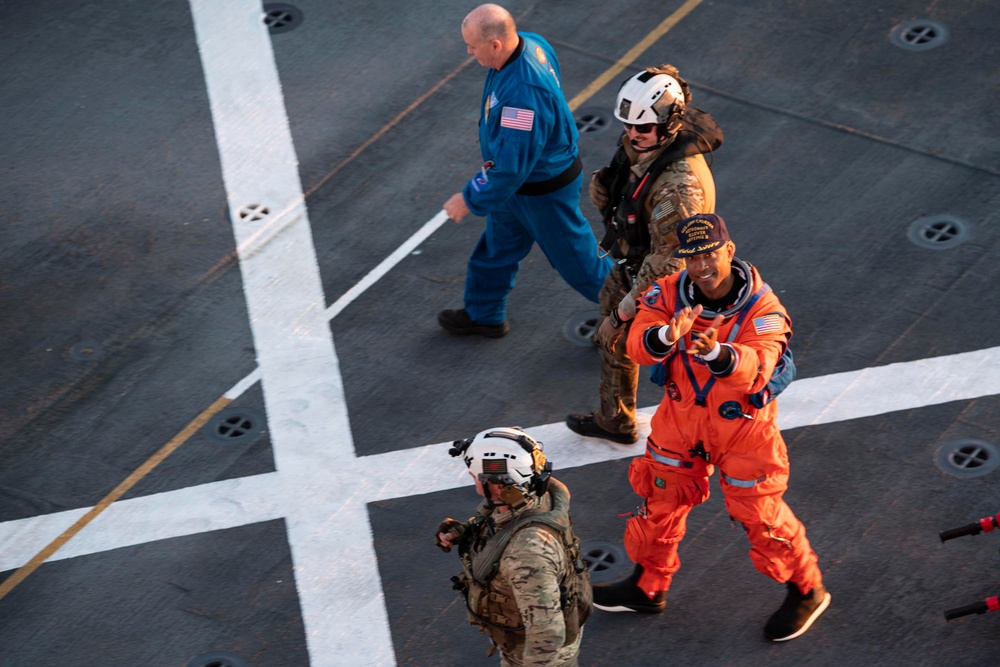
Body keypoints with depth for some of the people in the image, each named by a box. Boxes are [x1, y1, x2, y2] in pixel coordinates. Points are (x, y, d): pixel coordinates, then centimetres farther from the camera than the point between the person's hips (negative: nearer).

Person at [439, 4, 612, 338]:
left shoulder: (524, 94, -42)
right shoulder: (530, 44, -13)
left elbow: (512, 166, -35)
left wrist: (470, 199, -21)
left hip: (545, 191, -9)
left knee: (576, 259, 13)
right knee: (496, 247, 25)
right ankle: (483, 315, 46)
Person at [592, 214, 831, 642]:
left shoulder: (762, 309, -25)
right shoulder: (670, 294, -15)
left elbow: (756, 367, -42)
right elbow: (638, 346, -28)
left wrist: (715, 352, -63)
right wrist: (668, 335, -51)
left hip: (742, 424, -4)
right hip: (681, 417, 4)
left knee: (759, 513, 7)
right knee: (661, 501, 18)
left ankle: (806, 591, 31)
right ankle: (648, 587, 41)